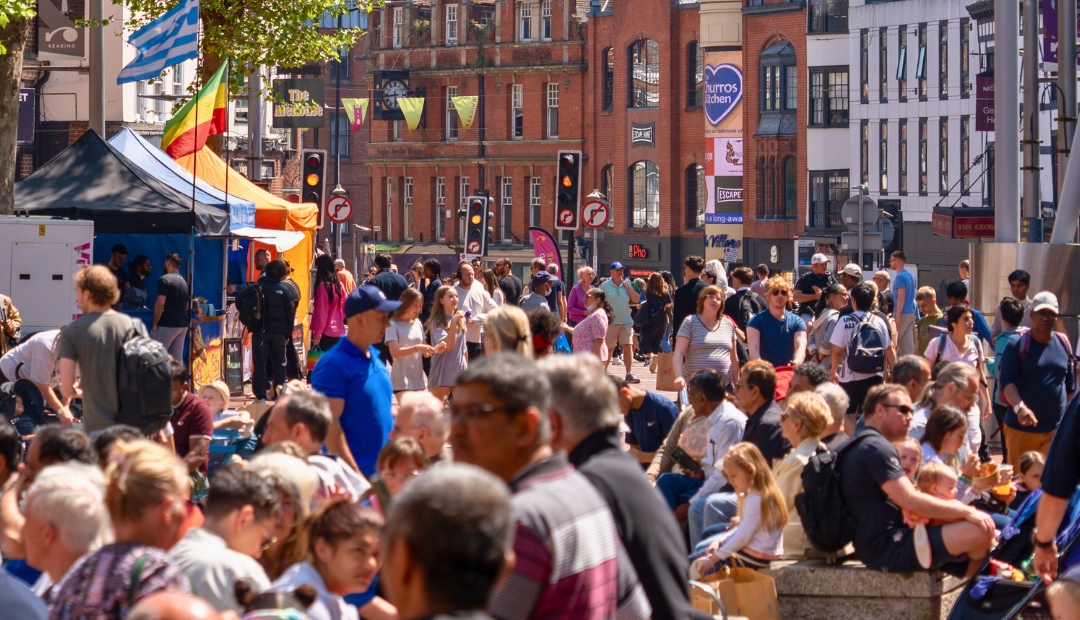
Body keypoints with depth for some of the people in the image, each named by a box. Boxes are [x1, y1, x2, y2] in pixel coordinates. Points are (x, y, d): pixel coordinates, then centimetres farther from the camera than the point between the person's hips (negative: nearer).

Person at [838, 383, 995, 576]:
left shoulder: (858, 447, 22)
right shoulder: (875, 447, -14)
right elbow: (910, 501, -22)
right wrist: (966, 511, -14)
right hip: (888, 549, -12)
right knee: (981, 531, -18)